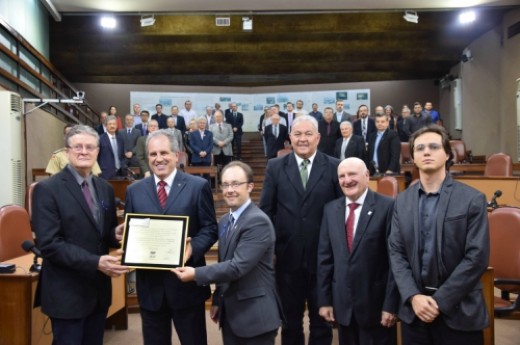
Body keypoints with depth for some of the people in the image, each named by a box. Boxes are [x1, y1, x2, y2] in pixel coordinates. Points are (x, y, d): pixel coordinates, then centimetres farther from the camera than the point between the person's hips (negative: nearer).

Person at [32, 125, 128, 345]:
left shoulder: (105, 189, 8)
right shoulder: (47, 189, -12)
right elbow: (49, 244, -19)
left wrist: (116, 235, -9)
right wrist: (95, 262, -26)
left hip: (99, 289, 6)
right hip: (67, 292, -6)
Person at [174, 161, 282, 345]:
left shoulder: (258, 222, -20)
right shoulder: (225, 221, 9)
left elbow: (238, 266, -25)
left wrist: (196, 273, -22)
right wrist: (218, 301, 16)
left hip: (254, 314, -8)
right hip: (229, 311, 8)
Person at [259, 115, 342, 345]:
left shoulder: (334, 167, -2)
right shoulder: (275, 167, 2)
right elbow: (265, 210, 3)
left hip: (324, 257, -1)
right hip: (288, 257, 1)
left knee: (322, 320, 15)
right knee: (290, 320, 18)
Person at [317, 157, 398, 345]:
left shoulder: (387, 206, -10)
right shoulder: (330, 209, 5)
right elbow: (324, 257, 6)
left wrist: (391, 304, -12)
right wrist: (324, 300, 4)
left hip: (376, 303, -4)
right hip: (342, 303, 4)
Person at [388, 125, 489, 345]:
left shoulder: (472, 199, -6)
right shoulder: (402, 201, 5)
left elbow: (476, 258, -11)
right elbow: (396, 253, 2)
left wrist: (439, 301, -13)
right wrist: (413, 297, -11)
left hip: (459, 310, -3)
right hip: (413, 309, 3)